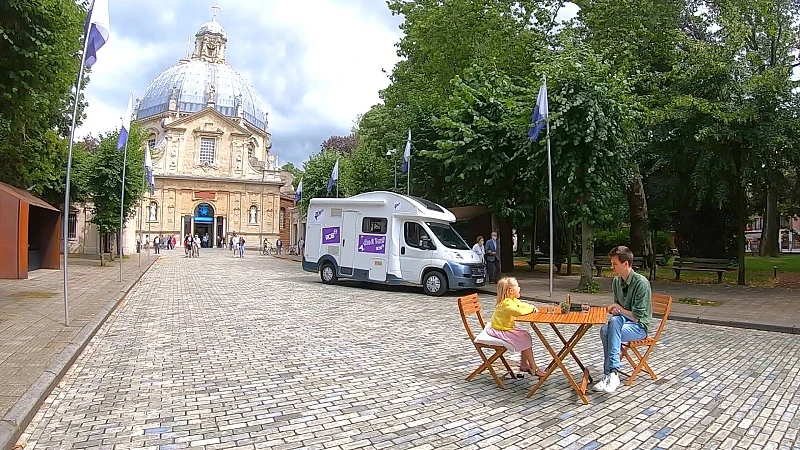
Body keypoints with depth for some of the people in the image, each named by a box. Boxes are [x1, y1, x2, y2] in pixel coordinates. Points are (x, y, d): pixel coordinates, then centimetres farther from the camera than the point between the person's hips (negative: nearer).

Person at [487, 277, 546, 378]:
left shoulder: (513, 300, 7)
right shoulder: (506, 303, -26)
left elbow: (522, 305, 13)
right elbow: (519, 311, -39)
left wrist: (532, 307, -9)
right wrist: (531, 309, -21)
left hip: (507, 328, 11)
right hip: (500, 331, -11)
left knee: (526, 336, 13)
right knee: (525, 340, -12)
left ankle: (523, 365, 19)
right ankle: (534, 369, -5)